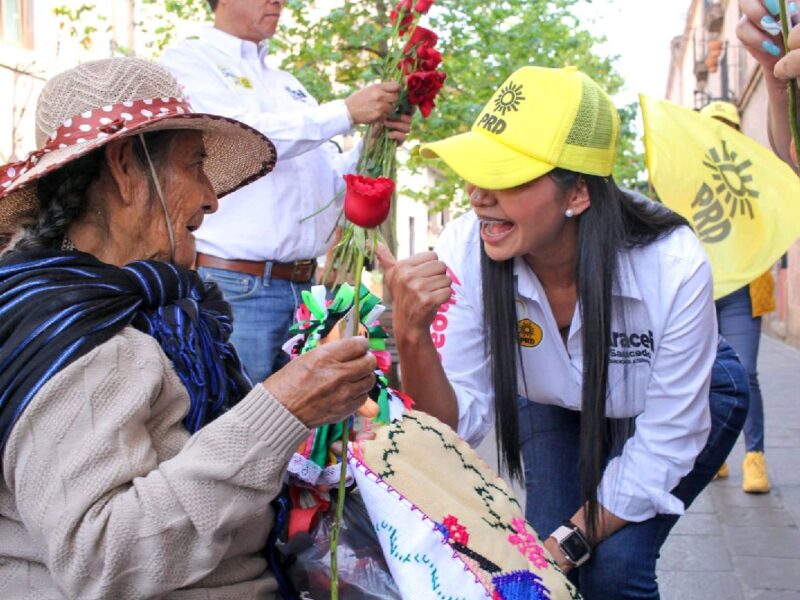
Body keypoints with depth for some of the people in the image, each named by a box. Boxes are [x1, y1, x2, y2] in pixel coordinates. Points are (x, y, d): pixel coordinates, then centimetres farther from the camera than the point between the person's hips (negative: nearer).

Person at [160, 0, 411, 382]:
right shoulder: (188, 60, 1)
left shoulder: (288, 85, 19)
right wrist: (346, 113, -14)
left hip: (303, 288, 6)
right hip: (234, 288, -6)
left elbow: (329, 181, 17)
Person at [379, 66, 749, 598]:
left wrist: (570, 542, -23)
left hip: (689, 400, -2)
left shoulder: (674, 268, -37)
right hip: (556, 401, 3)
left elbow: (662, 448, -25)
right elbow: (459, 421, -26)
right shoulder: (464, 253, -30)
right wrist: (412, 337, -44)